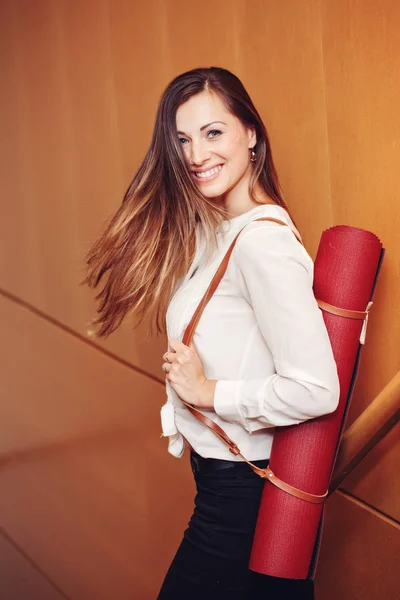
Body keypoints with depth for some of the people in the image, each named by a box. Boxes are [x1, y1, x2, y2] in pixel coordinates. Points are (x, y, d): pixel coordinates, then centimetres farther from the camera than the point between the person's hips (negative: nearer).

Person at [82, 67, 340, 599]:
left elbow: (317, 389, -27)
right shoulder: (214, 231, 7)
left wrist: (209, 392, -18)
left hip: (244, 490, -9)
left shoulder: (263, 240, -22)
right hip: (224, 475, 9)